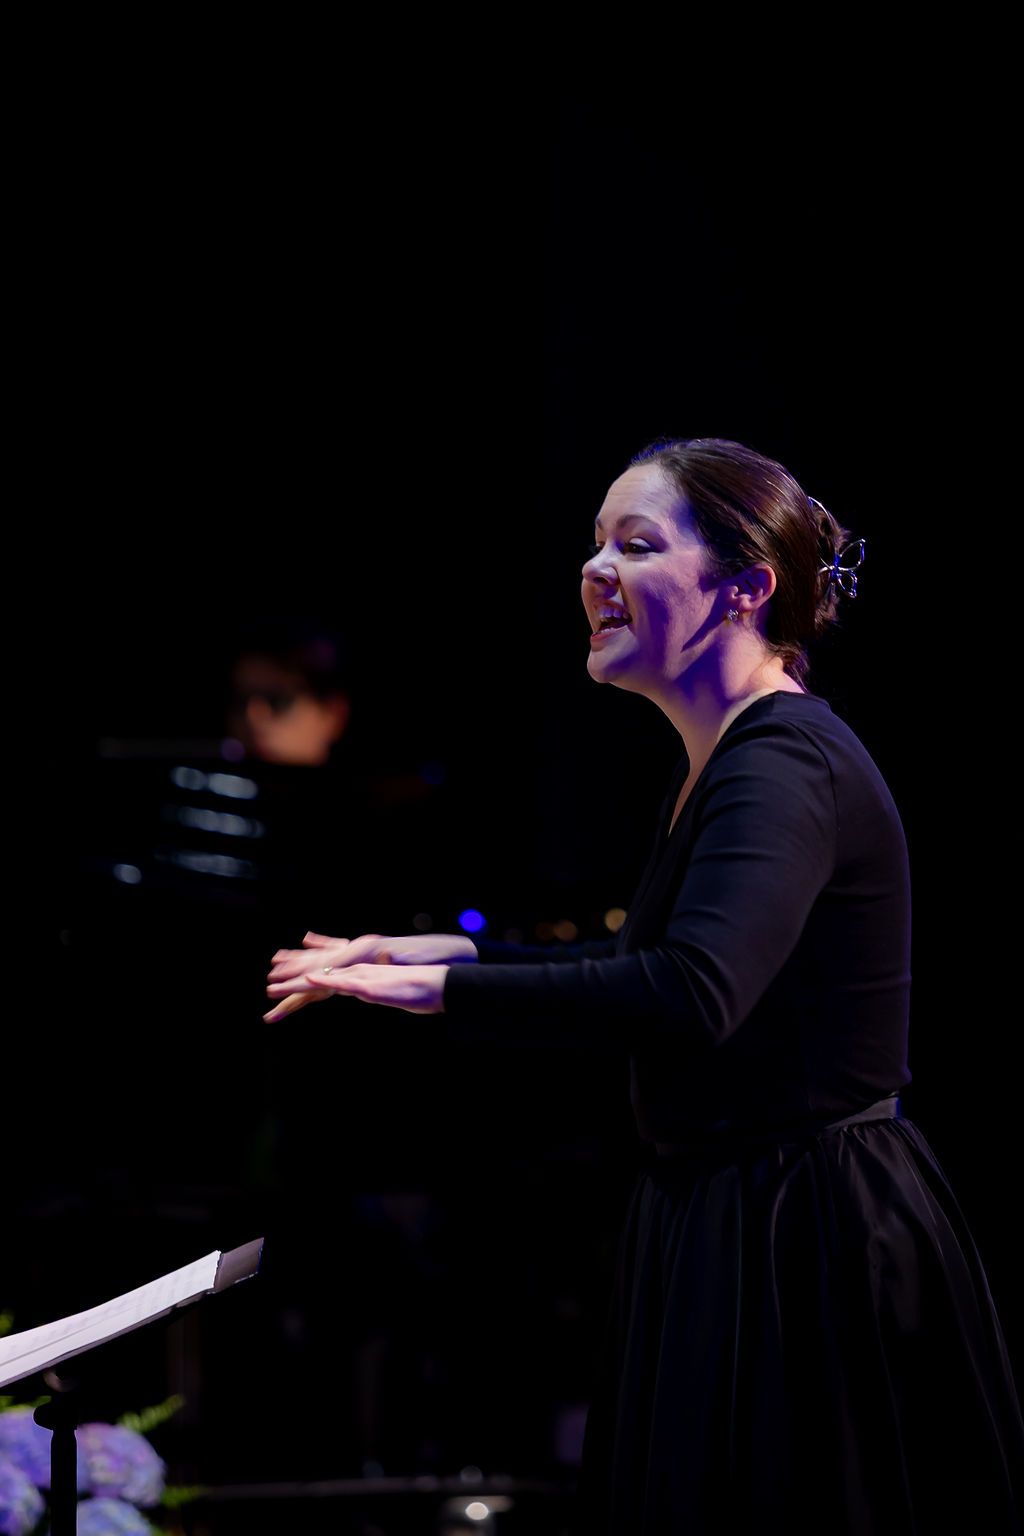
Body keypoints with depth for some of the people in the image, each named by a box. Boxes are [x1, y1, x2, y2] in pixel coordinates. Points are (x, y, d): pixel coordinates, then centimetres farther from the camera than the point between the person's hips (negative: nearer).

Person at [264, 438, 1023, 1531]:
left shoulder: (784, 764, -21)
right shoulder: (719, 759, 12)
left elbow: (692, 997, -36)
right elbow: (662, 958, 25)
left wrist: (446, 988, -29)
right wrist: (457, 950, 16)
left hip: (809, 1254, -10)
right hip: (727, 1228, 10)